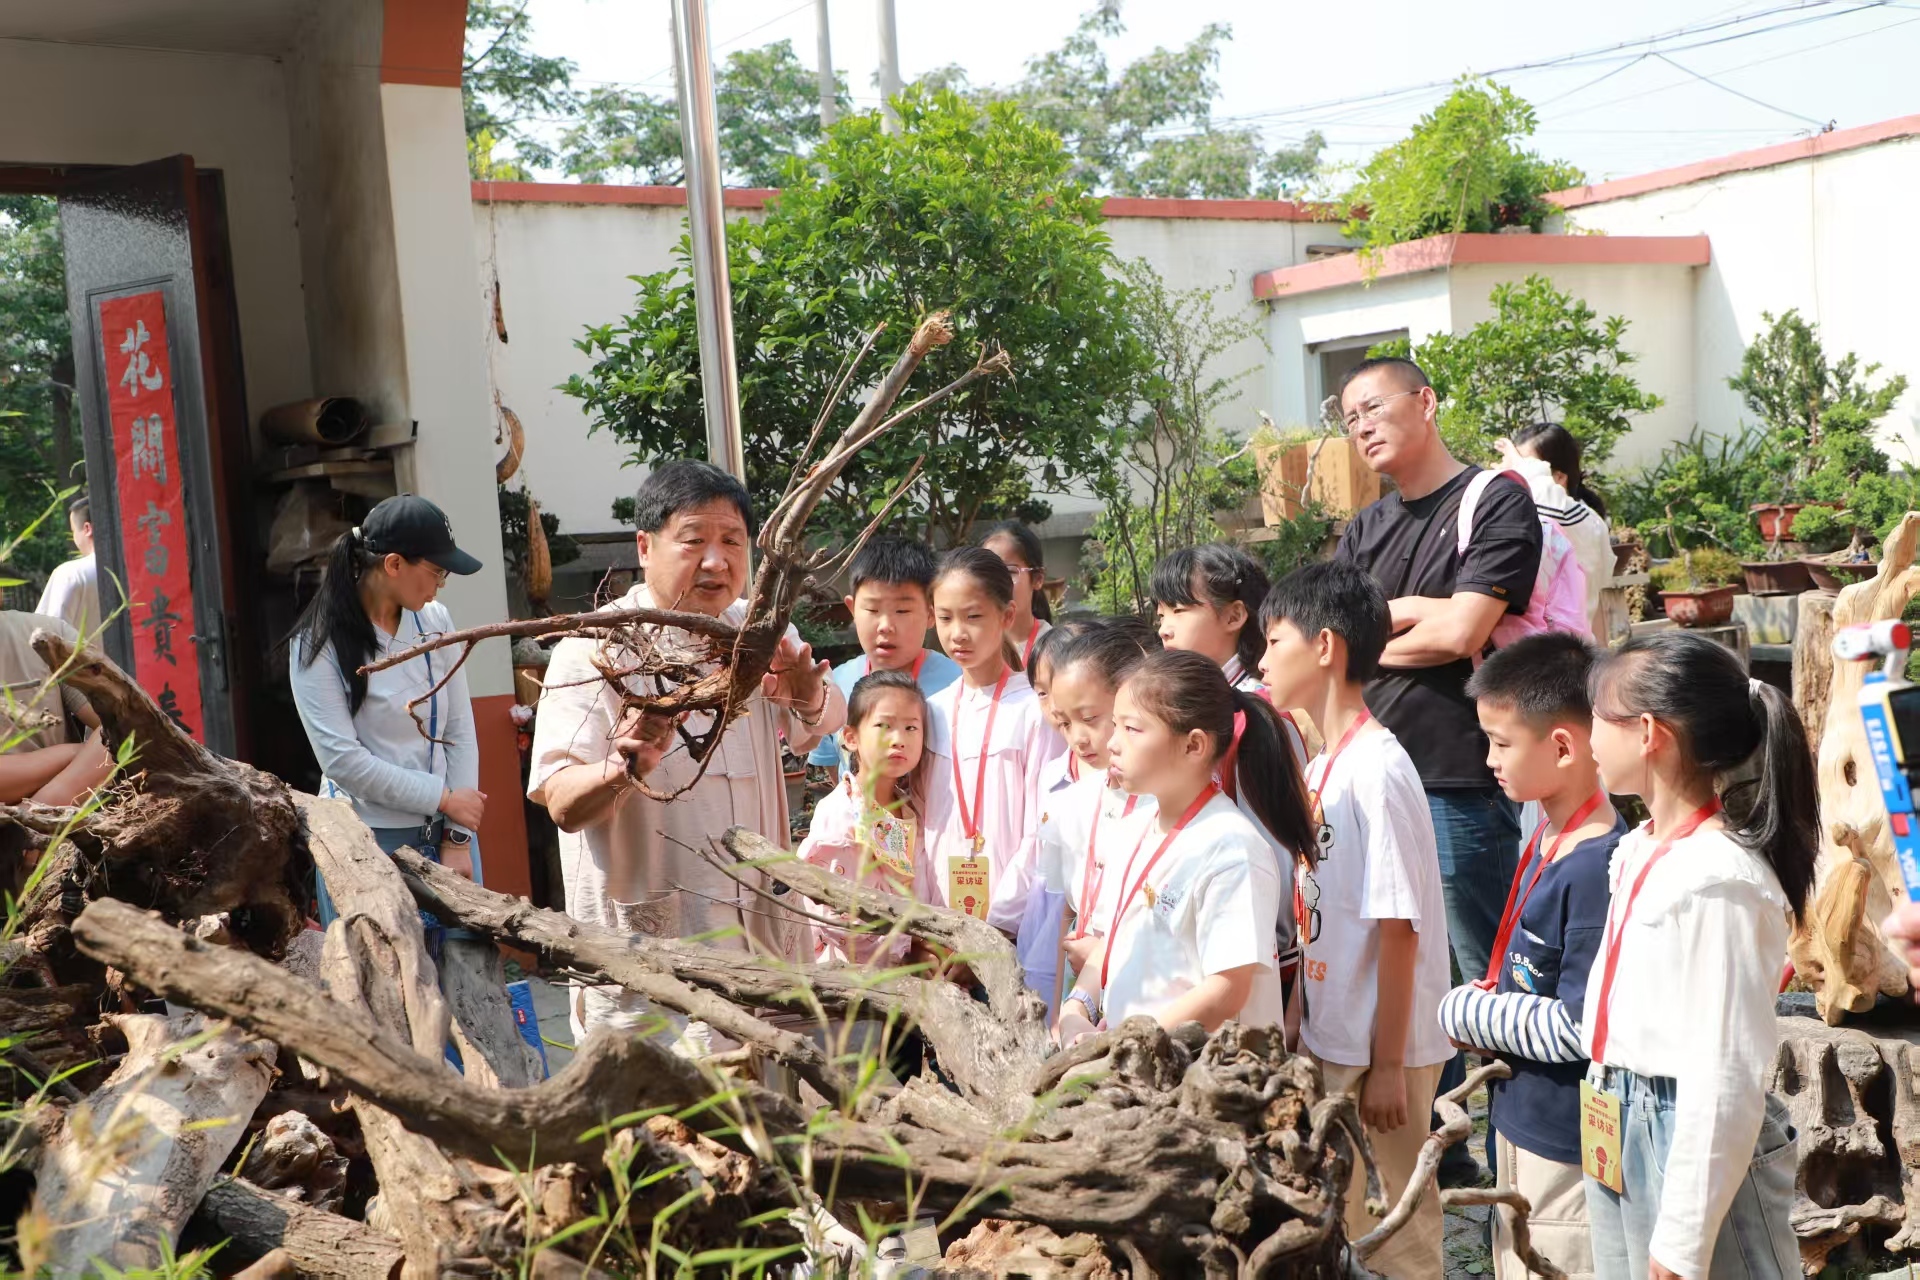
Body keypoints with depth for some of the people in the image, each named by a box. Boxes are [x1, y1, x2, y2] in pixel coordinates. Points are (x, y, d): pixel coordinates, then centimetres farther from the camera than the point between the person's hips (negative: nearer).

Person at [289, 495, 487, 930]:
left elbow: (460, 733, 1)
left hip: (442, 831, 4)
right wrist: (444, 798, -12)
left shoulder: (436, 621, 1)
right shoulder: (320, 641, -9)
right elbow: (342, 759, -15)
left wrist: (458, 837, -3)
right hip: (366, 841, -4)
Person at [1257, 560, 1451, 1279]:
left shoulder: (1376, 770, -20)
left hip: (1382, 1049, -8)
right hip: (1328, 1040, 8)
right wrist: (1302, 1030, 14)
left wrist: (1387, 1066, -17)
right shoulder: (1319, 767, 6)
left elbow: (1397, 928, -20)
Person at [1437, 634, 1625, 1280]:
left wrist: (1467, 1014, -15)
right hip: (1519, 1119, 9)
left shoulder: (1597, 867, -26)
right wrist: (1487, 999, 0)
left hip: (1567, 1142, -9)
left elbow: (1578, 1026, -26)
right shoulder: (1546, 838, 3)